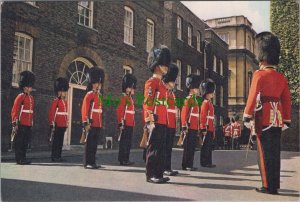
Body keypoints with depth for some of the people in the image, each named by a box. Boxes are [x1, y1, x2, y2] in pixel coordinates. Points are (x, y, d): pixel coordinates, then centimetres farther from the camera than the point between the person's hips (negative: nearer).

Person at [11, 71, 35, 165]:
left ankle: (23, 158, 18)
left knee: (25, 142, 11)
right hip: (21, 124, -7)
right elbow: (14, 110, -11)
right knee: (19, 142, 0)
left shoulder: (31, 98, 15)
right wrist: (15, 123, -15)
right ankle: (19, 159, 5)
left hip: (28, 125, 7)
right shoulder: (20, 96, -7)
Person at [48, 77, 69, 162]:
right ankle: (54, 157, 3)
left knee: (61, 142, 10)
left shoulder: (65, 102, 17)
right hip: (57, 125, -8)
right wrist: (52, 124, -14)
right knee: (56, 141, -3)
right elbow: (51, 113, -10)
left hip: (63, 125, 8)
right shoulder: (56, 101, -7)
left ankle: (59, 156, 16)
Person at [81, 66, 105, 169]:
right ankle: (87, 163, 2)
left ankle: (92, 162, 18)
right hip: (91, 124, -8)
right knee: (89, 144, -3)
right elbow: (84, 109, -13)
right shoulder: (89, 94, -7)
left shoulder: (99, 96, 17)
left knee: (94, 144, 11)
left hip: (98, 125, 8)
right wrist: (86, 123, -19)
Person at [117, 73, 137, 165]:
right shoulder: (124, 98, -9)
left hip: (130, 124, 10)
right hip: (126, 124, -10)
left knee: (128, 143, 11)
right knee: (124, 142, -5)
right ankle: (123, 160, 0)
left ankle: (126, 159, 17)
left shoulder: (130, 99, 19)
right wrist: (121, 123, -21)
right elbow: (119, 111, -16)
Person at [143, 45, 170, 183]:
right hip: (155, 122, -9)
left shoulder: (161, 83, 20)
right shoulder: (152, 82, -7)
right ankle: (151, 175, 2)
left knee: (161, 149, 11)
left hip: (162, 122, 9)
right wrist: (151, 121, -21)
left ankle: (159, 174, 18)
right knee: (154, 148, -5)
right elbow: (147, 102, -15)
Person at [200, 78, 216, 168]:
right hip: (207, 128, -9)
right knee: (205, 146, -5)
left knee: (209, 146, 11)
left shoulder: (210, 103, 19)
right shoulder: (205, 103, -10)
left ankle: (208, 162, 16)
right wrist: (204, 129, -21)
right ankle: (204, 162, 0)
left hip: (210, 128, 9)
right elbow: (202, 116, -17)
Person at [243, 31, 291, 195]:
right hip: (277, 119, 6)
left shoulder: (259, 74, -7)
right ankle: (275, 185, 17)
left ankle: (268, 186, 1)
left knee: (265, 152, -1)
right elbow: (287, 100, 13)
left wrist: (247, 116, -12)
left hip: (264, 119, -6)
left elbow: (253, 96, -14)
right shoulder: (281, 77, 12)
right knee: (275, 152, 11)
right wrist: (286, 120, 17)